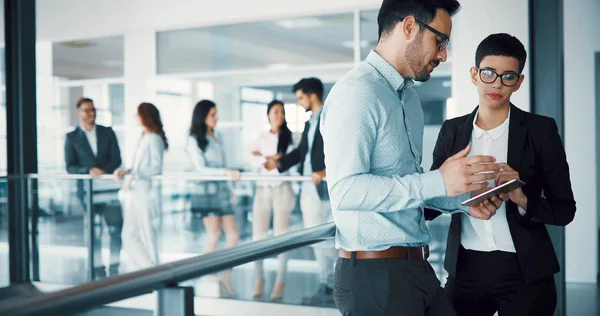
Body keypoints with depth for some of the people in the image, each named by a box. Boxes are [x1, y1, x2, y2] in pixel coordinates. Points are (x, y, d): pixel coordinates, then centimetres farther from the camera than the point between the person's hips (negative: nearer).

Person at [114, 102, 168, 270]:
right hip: (135, 193, 9)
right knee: (129, 235, 8)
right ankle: (147, 269, 14)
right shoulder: (144, 138, 17)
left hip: (147, 193, -9)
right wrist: (125, 172, 5)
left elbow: (156, 167, -16)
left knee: (147, 235, 0)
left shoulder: (154, 138, -9)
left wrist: (133, 175, -22)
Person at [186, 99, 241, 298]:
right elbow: (201, 169, -12)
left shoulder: (217, 137, 15)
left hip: (221, 190, 7)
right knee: (214, 236, -8)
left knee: (233, 236, 2)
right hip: (206, 191, -6)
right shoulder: (194, 140, -4)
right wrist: (227, 172, -24)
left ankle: (225, 279, 11)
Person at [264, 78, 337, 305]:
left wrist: (326, 171, -28)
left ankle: (329, 289, 0)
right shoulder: (310, 122, 19)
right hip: (308, 188, 9)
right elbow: (301, 151, 23)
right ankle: (326, 285, 18)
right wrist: (278, 163, 14)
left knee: (325, 239, -7)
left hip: (323, 188, -9)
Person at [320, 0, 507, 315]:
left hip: (417, 266, 9)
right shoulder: (356, 92, -16)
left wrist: (464, 201, 8)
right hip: (374, 273, -9)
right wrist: (438, 182, -26)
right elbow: (345, 190, -26)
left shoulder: (409, 96, 15)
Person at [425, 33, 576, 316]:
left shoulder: (540, 130, -3)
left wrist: (522, 200, -20)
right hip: (466, 269, 2)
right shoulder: (452, 131, 4)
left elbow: (565, 209, -2)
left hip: (524, 272, -1)